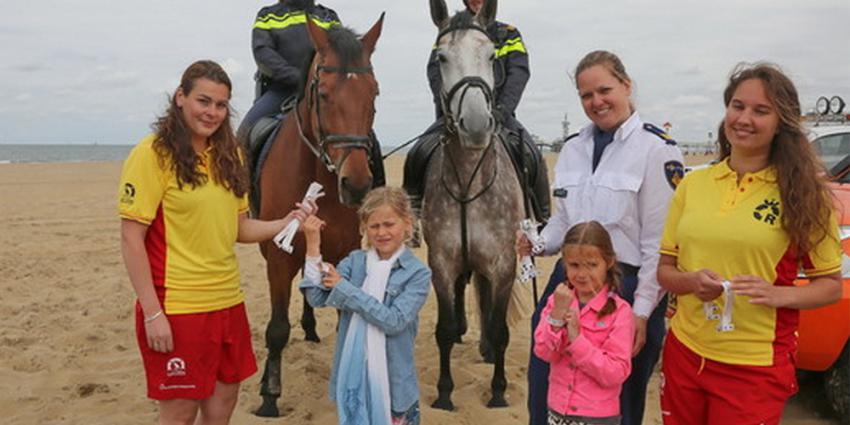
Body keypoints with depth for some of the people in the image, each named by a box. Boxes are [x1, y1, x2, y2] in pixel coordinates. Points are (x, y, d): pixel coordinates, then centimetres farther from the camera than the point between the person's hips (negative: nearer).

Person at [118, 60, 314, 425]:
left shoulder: (228, 155, 9)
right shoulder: (153, 153, -11)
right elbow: (131, 238, -13)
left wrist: (286, 223, -3)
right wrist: (152, 313, -16)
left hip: (228, 302, 7)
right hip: (176, 308, -6)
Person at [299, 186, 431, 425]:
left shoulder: (418, 273, -11)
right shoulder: (354, 261, -1)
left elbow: (394, 321, -21)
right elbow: (317, 298, -10)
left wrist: (344, 287, -19)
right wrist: (313, 247, -17)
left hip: (392, 380, -3)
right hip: (353, 376, 3)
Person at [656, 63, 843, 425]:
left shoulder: (802, 194, -5)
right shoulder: (692, 184, 3)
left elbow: (831, 285, 0)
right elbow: (664, 270, 7)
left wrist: (777, 294, -19)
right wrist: (692, 281, -14)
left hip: (756, 367, -3)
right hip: (684, 354, 3)